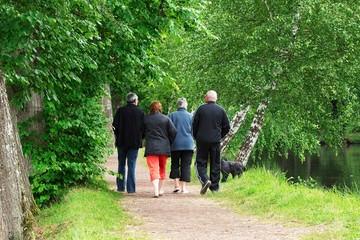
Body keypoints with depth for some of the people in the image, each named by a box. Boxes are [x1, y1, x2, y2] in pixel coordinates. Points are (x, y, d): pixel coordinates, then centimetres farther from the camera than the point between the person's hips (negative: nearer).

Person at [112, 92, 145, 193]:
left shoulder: (120, 110, -1)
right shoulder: (141, 112, -1)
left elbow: (115, 126, -4)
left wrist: (118, 136, 11)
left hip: (122, 141, 1)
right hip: (135, 143, -1)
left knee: (121, 164, 12)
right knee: (131, 165, 1)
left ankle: (120, 186, 13)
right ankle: (131, 188, -1)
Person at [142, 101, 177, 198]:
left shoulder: (145, 119, 4)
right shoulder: (166, 119, 3)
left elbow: (141, 133, 10)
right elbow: (173, 132, -1)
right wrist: (169, 143, 12)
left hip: (151, 148, -1)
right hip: (164, 148, 1)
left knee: (153, 169, -5)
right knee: (162, 168, 19)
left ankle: (156, 191, -19)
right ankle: (160, 189, 23)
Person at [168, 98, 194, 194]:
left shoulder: (171, 115, 2)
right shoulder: (191, 116, 4)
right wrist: (193, 146, 11)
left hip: (175, 145, 0)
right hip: (188, 144, 0)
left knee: (175, 164, 12)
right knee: (186, 166, 3)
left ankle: (176, 185, -1)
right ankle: (183, 187, -1)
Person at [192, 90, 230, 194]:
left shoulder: (200, 109, -2)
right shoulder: (221, 110, 4)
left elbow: (194, 124, -2)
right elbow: (227, 126, 5)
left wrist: (196, 137, 10)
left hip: (202, 140, -2)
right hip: (215, 141, 2)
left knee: (200, 163, 5)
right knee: (215, 164, 9)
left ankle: (205, 180, -19)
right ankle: (214, 187, 9)